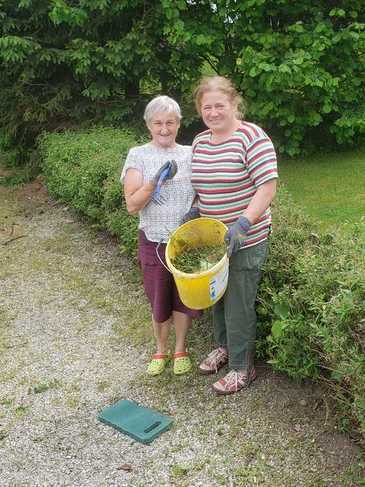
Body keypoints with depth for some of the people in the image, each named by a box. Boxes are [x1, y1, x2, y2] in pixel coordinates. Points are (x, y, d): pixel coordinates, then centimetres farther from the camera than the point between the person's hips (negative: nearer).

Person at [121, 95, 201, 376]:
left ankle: (180, 349, 35)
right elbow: (132, 206, -11)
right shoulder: (138, 156, -4)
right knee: (159, 300, 13)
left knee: (184, 298, 12)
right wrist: (155, 181, -24)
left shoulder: (189, 154, 2)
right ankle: (161, 350, 36)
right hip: (153, 242, -1)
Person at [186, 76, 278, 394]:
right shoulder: (200, 141, 7)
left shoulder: (252, 138, -16)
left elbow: (268, 187, -19)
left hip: (245, 240, -7)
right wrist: (195, 210, 3)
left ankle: (242, 368, 21)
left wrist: (243, 224, -28)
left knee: (239, 304, 3)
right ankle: (224, 347, 42)